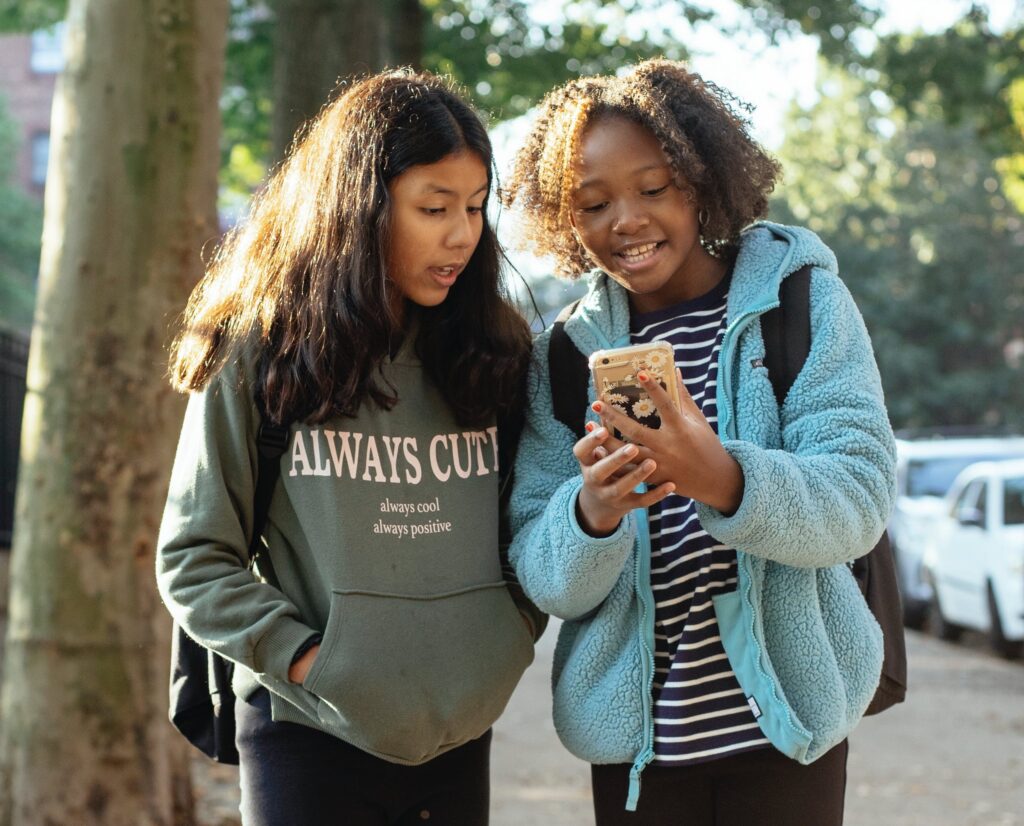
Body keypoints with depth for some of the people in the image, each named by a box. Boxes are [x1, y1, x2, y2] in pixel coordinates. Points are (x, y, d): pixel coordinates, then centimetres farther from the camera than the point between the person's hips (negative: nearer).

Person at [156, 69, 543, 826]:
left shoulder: (495, 348, 5)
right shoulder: (260, 352, -4)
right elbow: (193, 559, -3)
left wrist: (508, 639, -3)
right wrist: (303, 657, -12)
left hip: (459, 737, 3)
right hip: (311, 734, -3)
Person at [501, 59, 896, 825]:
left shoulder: (802, 301, -3)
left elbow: (859, 502, -14)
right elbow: (546, 583, -3)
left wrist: (723, 481, -32)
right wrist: (590, 516, -25)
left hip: (783, 727, -2)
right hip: (635, 738, 2)